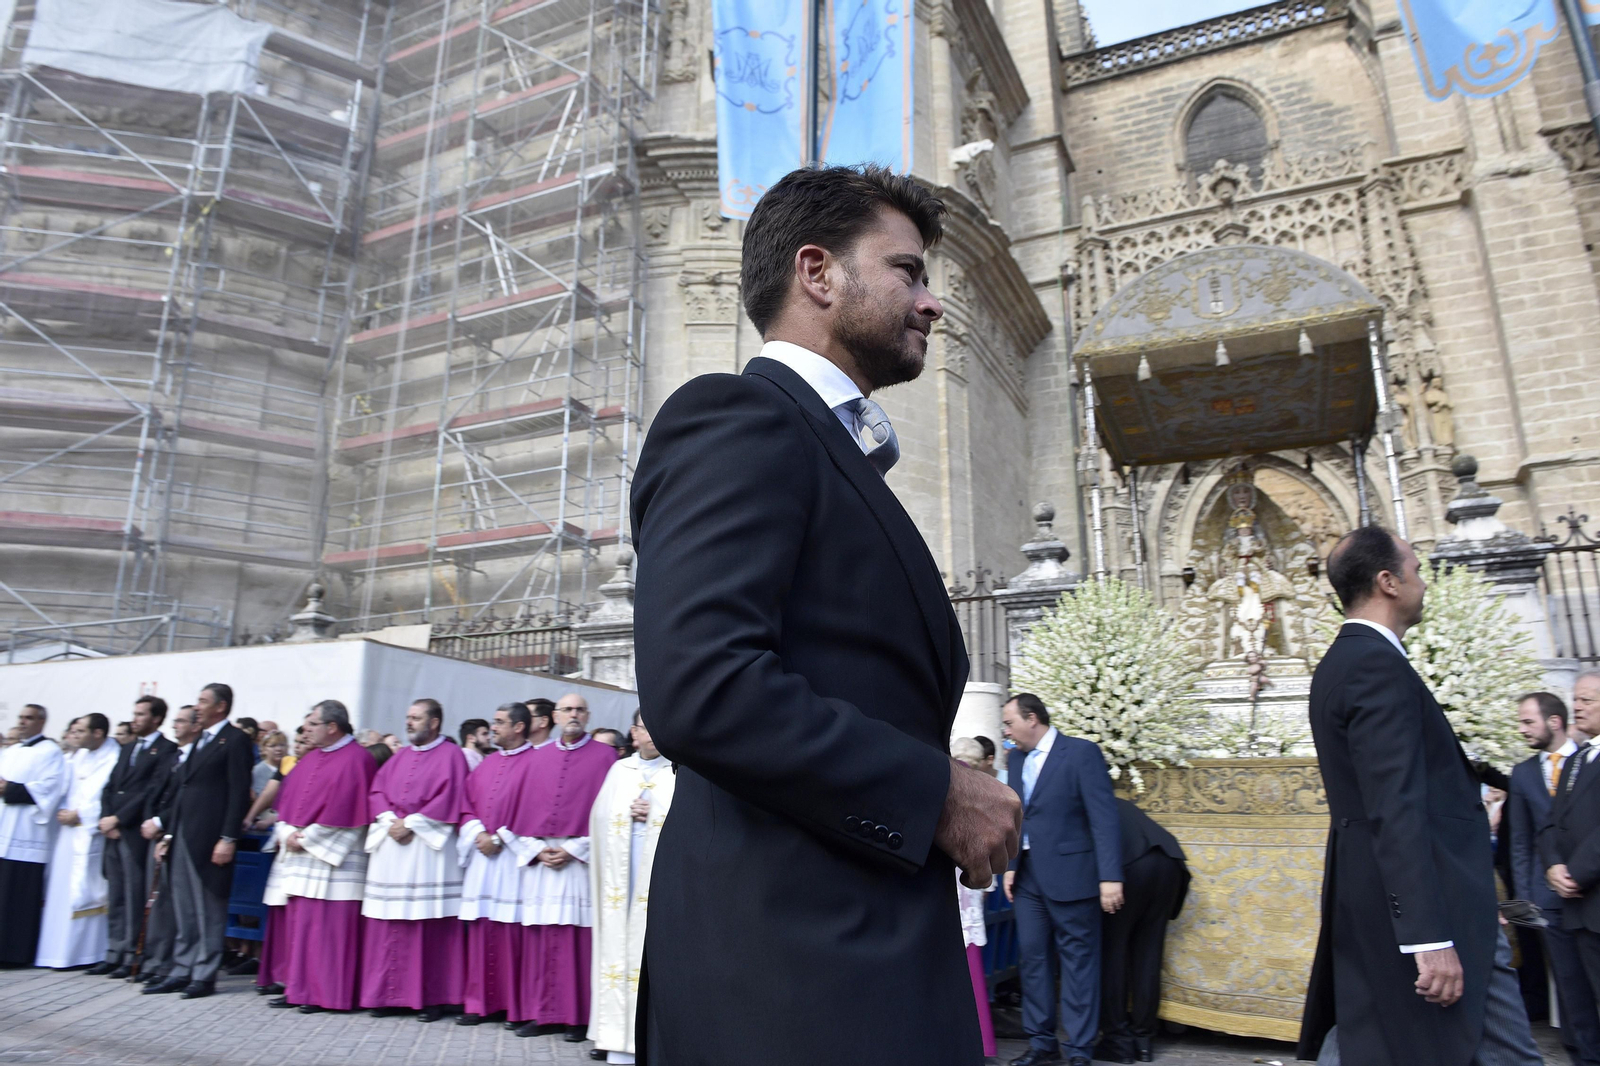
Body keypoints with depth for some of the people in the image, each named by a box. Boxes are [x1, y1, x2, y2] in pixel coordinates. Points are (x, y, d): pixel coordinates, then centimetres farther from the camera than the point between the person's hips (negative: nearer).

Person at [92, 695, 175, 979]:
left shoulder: (166, 750, -6)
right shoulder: (127, 748, 20)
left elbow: (153, 791, -13)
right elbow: (110, 787, 17)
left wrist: (118, 818, -13)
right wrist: (106, 818, 1)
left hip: (137, 832, -8)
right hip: (115, 831, 8)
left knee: (135, 896, -3)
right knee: (115, 896, 11)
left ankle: (132, 957, 3)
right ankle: (114, 954, 18)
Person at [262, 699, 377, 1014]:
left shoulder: (355, 759, -11)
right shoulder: (312, 757, 16)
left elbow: (344, 809, -17)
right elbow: (288, 796, 16)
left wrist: (306, 838, -15)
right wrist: (286, 832, -1)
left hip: (329, 856, -9)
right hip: (296, 852, 9)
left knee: (323, 924, -6)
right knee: (295, 921, 11)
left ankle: (324, 993, 2)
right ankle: (298, 987, 20)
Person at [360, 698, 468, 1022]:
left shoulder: (450, 755, 0)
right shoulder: (400, 756, 19)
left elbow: (448, 798, -10)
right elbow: (377, 791, 11)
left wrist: (411, 824, -14)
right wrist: (390, 821, -6)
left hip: (429, 845, -6)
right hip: (391, 845, 6)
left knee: (429, 923, -5)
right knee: (388, 925, 6)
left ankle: (432, 997, 3)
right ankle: (389, 994, 15)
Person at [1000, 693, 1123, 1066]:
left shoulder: (1082, 752, -10)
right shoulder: (1021, 762, 11)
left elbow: (1104, 817, -14)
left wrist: (1109, 876, -19)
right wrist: (1011, 866, 9)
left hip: (1070, 875, -6)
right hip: (1029, 877, 7)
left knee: (1077, 962, 4)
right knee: (1032, 958, 11)